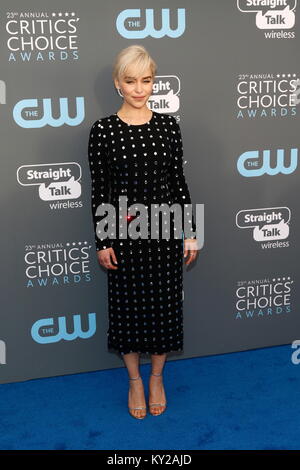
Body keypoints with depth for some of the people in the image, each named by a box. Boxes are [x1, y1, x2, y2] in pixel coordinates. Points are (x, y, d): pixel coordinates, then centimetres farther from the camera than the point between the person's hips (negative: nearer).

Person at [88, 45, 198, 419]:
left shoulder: (168, 126, 1)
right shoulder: (103, 130, -5)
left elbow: (179, 182, 4)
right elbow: (99, 191, -3)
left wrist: (190, 232, 3)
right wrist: (102, 241, -5)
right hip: (123, 230, -1)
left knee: (163, 303, 10)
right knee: (127, 304, 10)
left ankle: (156, 377, 32)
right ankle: (135, 380, 31)